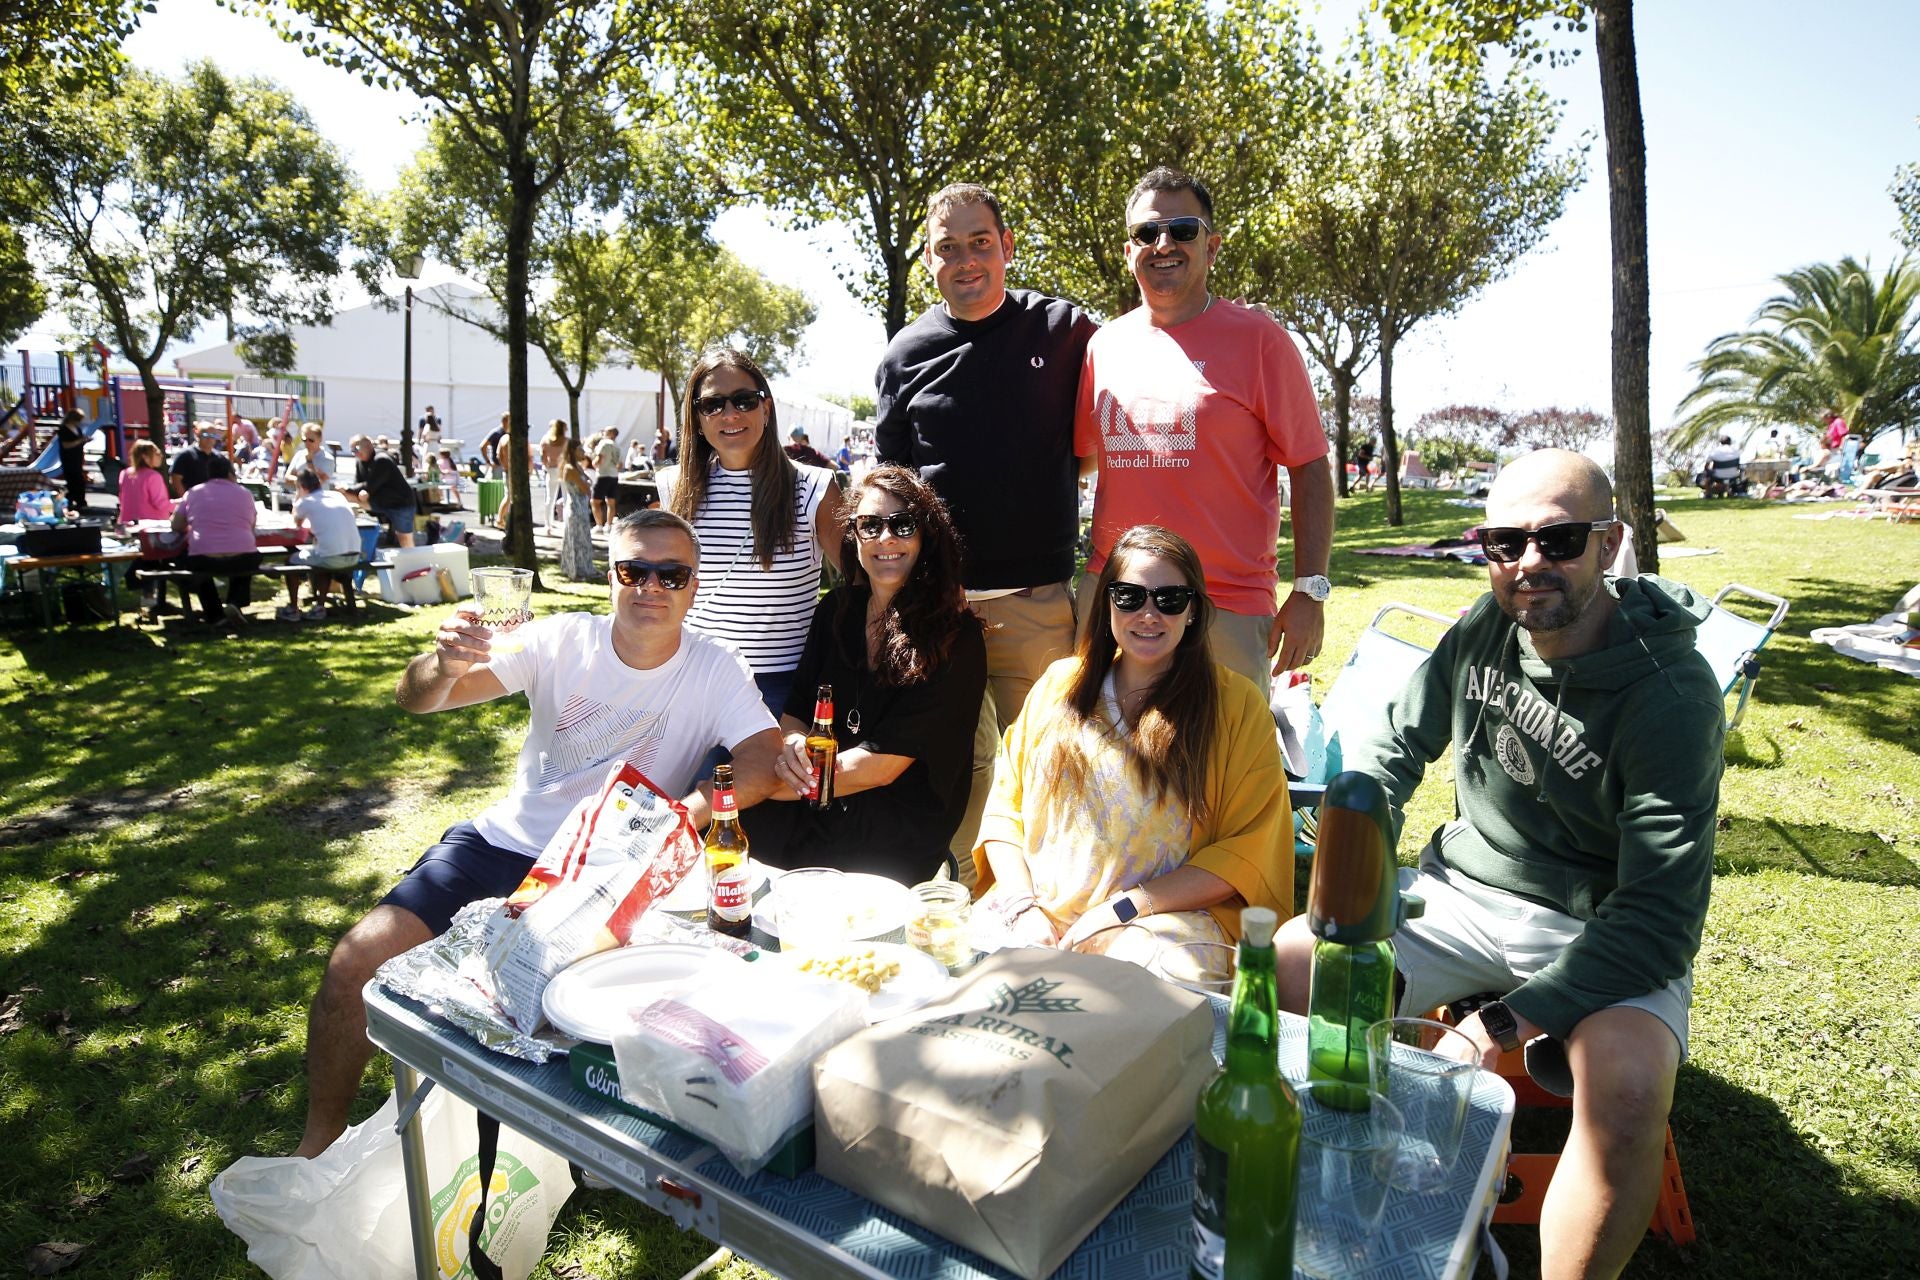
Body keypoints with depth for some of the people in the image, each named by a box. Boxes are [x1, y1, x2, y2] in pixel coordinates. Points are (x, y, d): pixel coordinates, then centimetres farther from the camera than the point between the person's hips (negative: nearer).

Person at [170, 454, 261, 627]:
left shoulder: (193, 493, 8)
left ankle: (215, 616, 25)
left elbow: (177, 527, 11)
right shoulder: (245, 494, 8)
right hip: (243, 561, 0)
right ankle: (235, 603, 12)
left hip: (203, 561, 1)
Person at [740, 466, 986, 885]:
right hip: (816, 804, 5)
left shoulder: (954, 638, -10)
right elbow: (794, 711, 9)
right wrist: (794, 745, -15)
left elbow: (883, 765, -13)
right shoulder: (836, 610, 10)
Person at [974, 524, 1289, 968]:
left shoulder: (1237, 704, 2)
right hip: (1037, 917, 3)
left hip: (1167, 916, -2)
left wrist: (1120, 908, -10)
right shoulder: (1059, 683, 13)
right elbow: (1004, 808, 12)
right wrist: (1024, 905, -5)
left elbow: (1246, 849, -2)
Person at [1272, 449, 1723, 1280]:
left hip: (1604, 932, -4)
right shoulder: (1488, 626, -4)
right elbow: (1393, 745, 10)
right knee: (1277, 971, -13)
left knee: (1627, 1088, -36)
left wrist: (1506, 1025, -29)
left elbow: (1662, 915, -23)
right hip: (1465, 892, 4)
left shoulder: (1672, 695, -20)